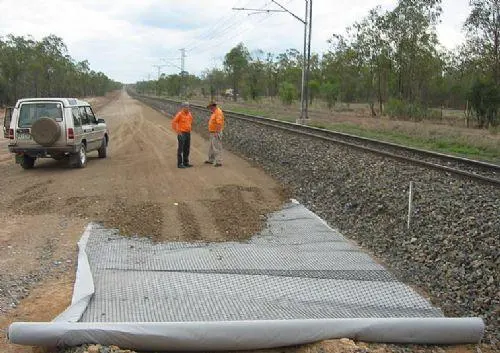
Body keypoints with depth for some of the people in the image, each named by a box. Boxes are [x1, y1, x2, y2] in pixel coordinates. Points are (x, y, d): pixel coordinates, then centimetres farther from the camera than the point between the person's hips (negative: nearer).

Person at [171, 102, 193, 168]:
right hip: (181, 134, -7)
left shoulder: (189, 114, 9)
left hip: (188, 134, 8)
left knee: (187, 149, 11)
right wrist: (177, 131, -15)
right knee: (180, 149, -4)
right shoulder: (179, 114, -13)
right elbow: (173, 122, -15)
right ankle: (180, 164, -2)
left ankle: (186, 163, 19)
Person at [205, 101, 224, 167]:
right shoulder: (214, 112, 15)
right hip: (212, 133, 11)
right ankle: (211, 160, 31)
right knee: (211, 147, 19)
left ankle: (219, 162, -7)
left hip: (216, 133, -11)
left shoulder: (218, 112, -17)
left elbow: (219, 123, -25)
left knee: (217, 148, -9)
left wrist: (217, 132, -27)